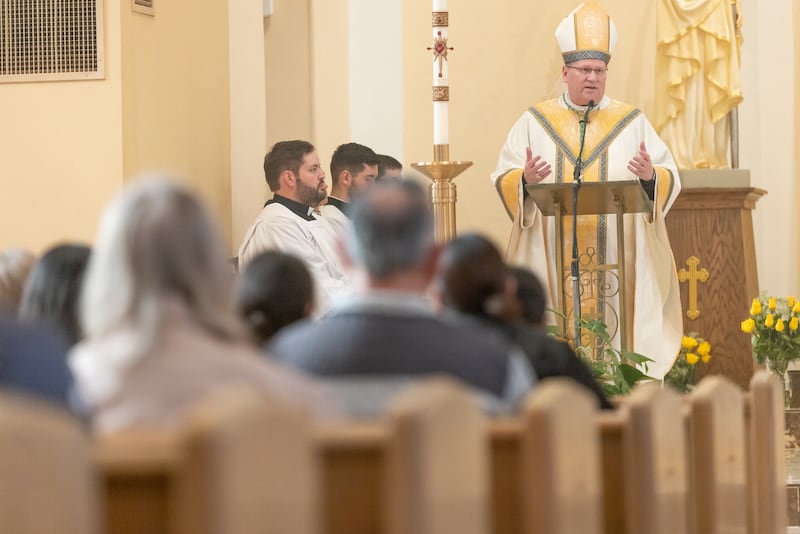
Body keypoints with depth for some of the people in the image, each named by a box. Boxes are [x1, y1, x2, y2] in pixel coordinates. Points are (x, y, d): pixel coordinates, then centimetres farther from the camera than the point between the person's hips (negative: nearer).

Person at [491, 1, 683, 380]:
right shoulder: (535, 122, 8)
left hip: (616, 258, 0)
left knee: (615, 337, -4)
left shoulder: (632, 122, 7)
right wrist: (526, 178, -19)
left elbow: (670, 179, 2)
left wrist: (650, 176, -20)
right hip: (551, 261, 0)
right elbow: (503, 178, 3)